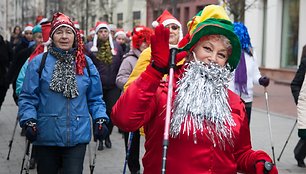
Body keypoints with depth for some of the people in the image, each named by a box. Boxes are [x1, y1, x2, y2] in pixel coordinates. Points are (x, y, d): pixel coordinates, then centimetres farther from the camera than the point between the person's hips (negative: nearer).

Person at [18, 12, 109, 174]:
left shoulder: (86, 63, 8)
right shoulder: (38, 62, -1)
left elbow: (95, 98, 12)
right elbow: (28, 97, -1)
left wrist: (100, 119, -2)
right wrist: (29, 121, -14)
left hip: (78, 136, 1)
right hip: (46, 137, -1)